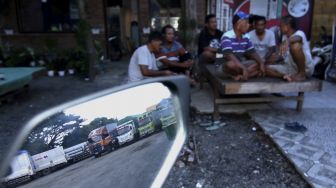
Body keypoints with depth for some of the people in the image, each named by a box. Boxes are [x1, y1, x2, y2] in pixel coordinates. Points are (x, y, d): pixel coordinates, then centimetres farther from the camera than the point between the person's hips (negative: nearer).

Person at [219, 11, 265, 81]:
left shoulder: (245, 37, 7)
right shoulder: (227, 36, -17)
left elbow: (252, 52, 12)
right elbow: (229, 55, -29)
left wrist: (261, 63, -6)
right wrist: (244, 68, -36)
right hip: (226, 65, -8)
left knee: (258, 64, -6)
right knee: (231, 64, -39)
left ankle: (240, 76, -23)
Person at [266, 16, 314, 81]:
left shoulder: (299, 33, -9)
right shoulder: (285, 37, 13)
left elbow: (297, 38, -36)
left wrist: (287, 42, -54)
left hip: (306, 68, -7)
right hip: (291, 68, 8)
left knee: (295, 45, -32)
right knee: (267, 69, -2)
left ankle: (302, 74, -19)